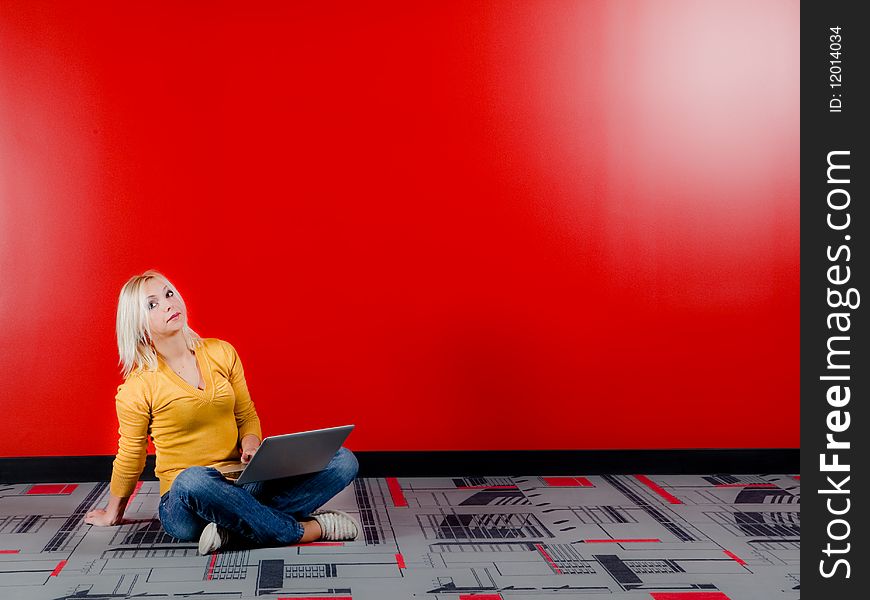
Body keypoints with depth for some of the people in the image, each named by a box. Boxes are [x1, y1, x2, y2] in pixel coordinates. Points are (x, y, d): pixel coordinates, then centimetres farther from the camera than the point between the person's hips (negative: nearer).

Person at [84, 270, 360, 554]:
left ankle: (235, 527, -24)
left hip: (243, 485, 5)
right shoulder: (138, 387, -7)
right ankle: (306, 529, -26)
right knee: (193, 479, -42)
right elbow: (129, 460, 6)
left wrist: (251, 446, -6)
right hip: (184, 504, -4)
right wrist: (112, 515, 17)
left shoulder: (221, 352, 5)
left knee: (343, 459, -12)